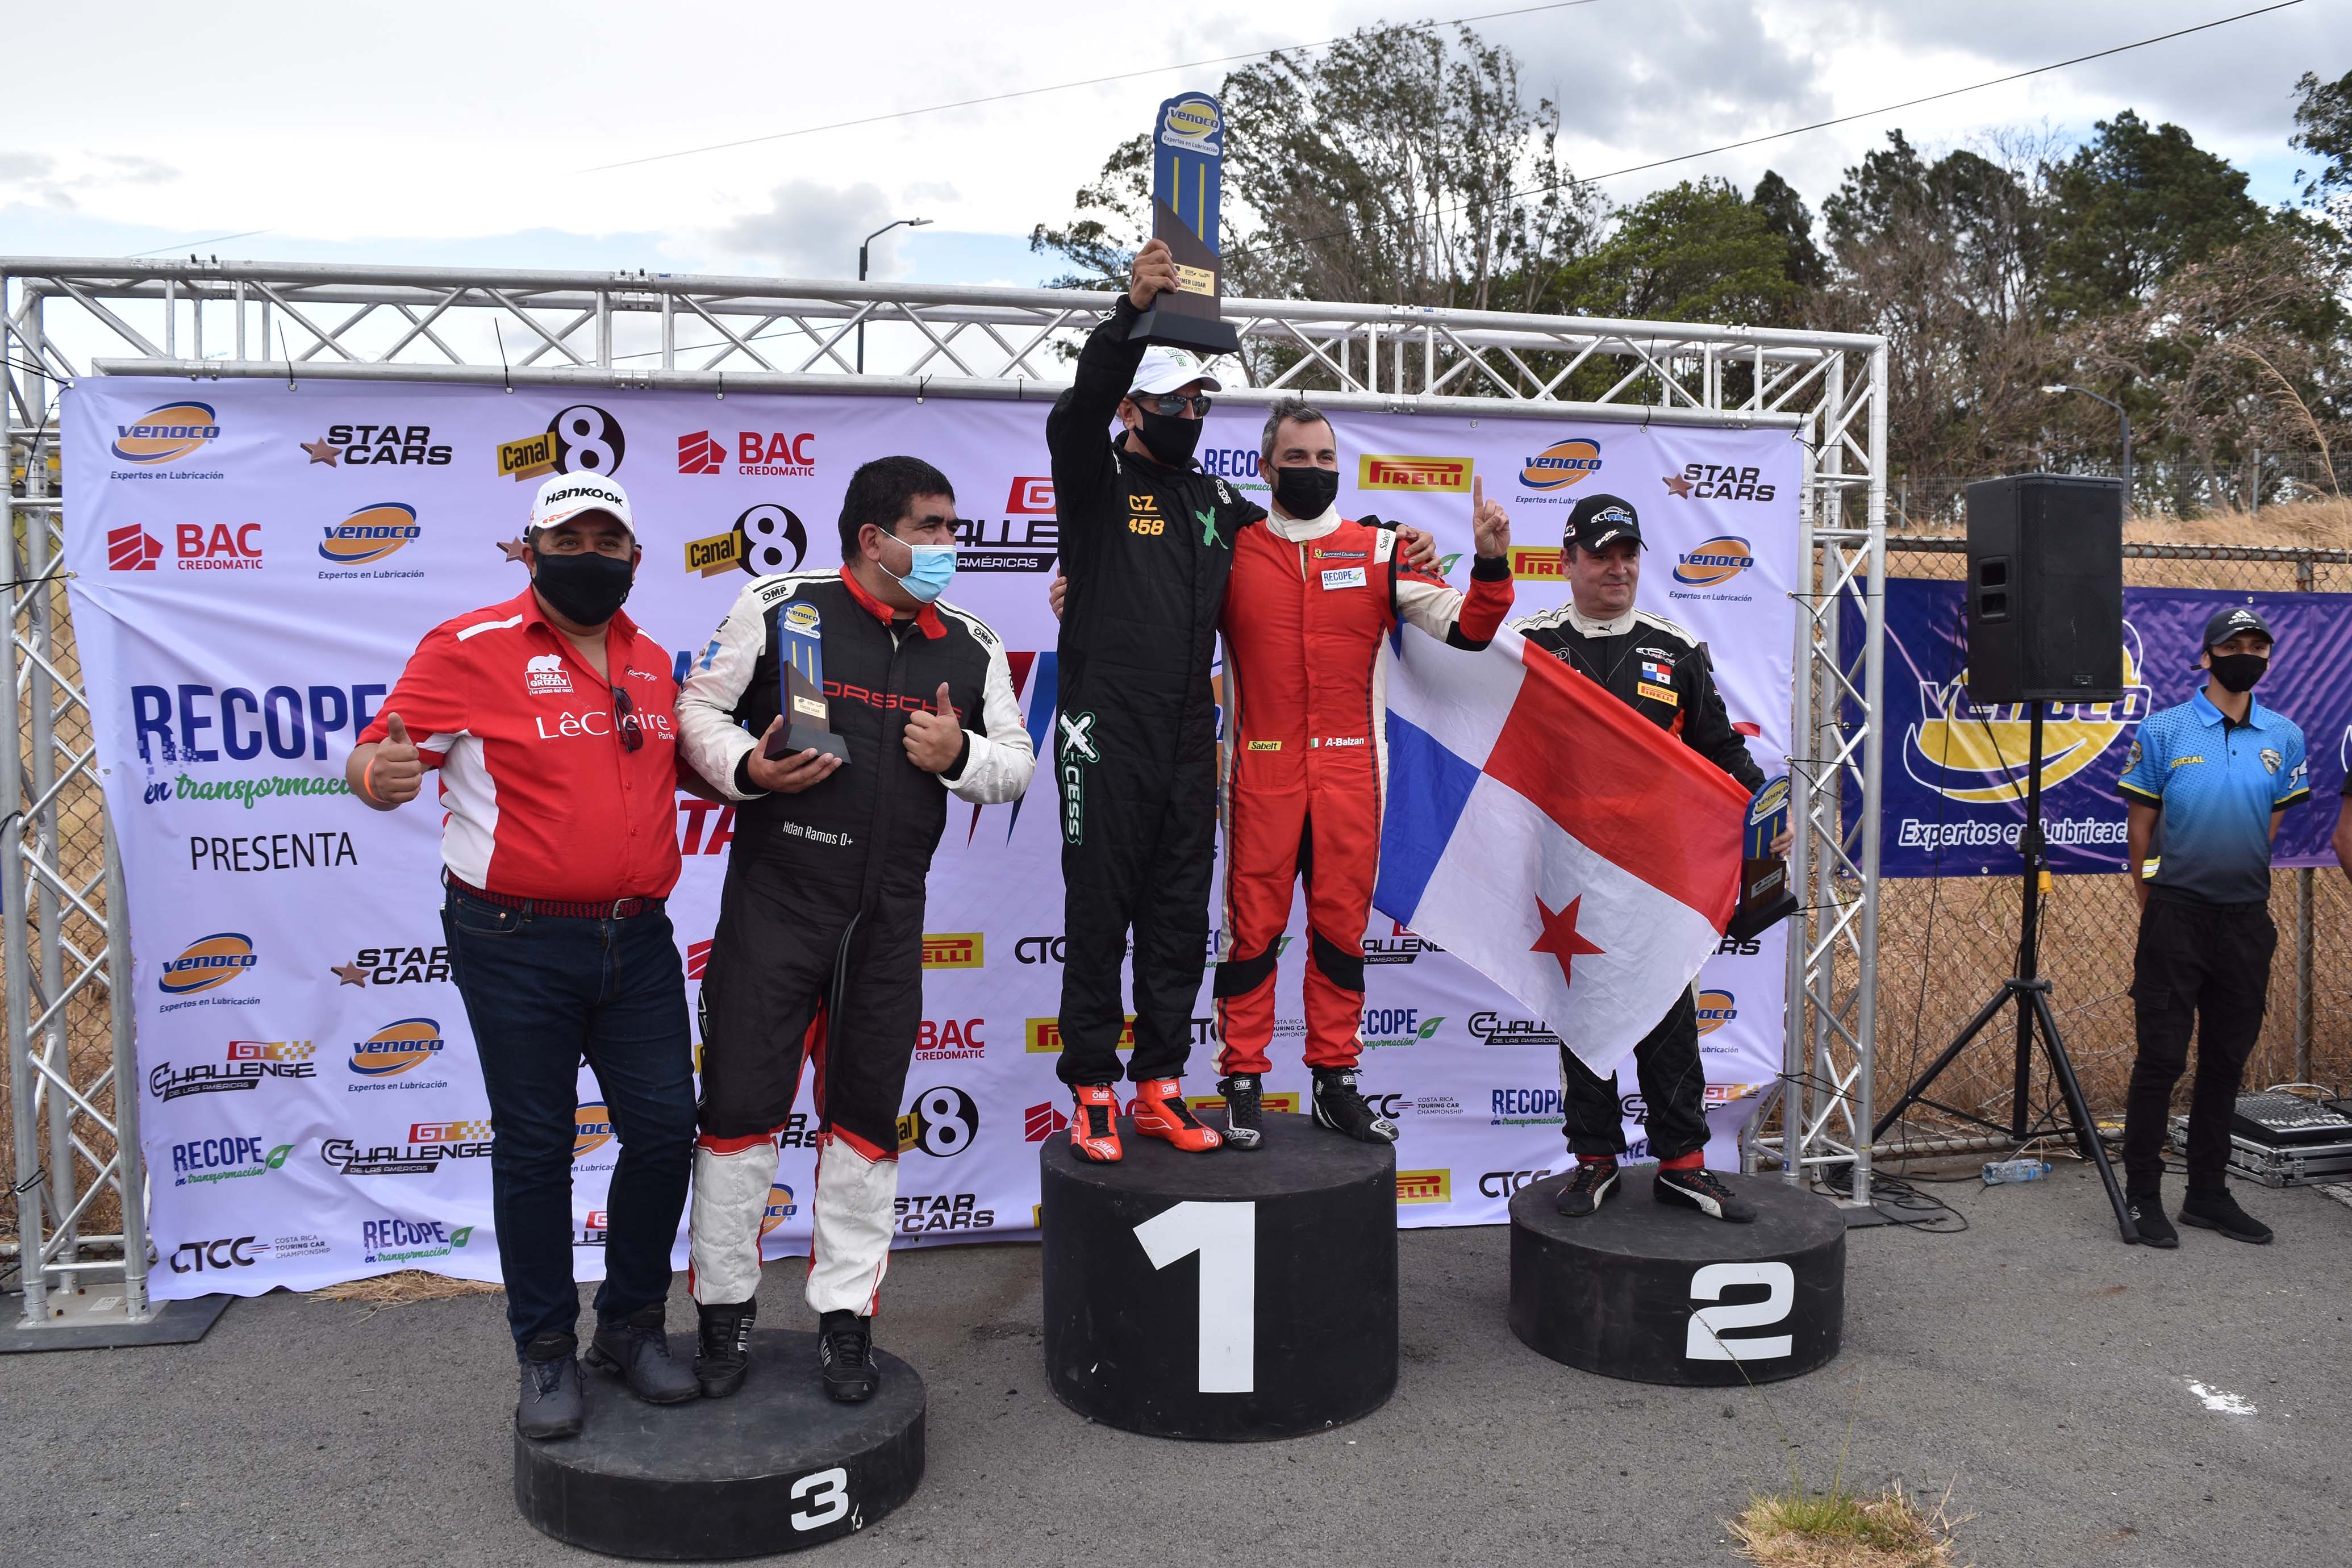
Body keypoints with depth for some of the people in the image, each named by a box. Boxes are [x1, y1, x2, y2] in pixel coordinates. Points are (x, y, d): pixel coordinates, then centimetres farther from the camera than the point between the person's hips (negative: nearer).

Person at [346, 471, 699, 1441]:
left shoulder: (651, 662, 11)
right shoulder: (470, 650, -6)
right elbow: (376, 754, -8)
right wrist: (379, 776, -31)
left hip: (636, 938, 5)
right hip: (517, 947, -5)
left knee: (664, 1130, 5)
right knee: (534, 1147, 6)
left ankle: (632, 1327, 25)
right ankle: (546, 1353, 22)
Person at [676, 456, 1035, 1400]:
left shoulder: (972, 644, 8)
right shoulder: (779, 606, -2)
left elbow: (1018, 762, 13)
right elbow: (699, 708, 3)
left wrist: (960, 755, -8)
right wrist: (746, 769, -16)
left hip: (888, 920, 3)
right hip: (772, 901, -3)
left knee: (865, 1118, 9)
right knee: (741, 1105, 2)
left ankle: (845, 1316, 23)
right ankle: (725, 1308, 21)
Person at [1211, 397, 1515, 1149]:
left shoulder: (1379, 551, 8)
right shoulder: (1231, 552, 4)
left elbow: (1465, 628, 5)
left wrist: (1491, 562, -10)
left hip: (1351, 774, 2)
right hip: (1261, 773, -2)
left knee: (1342, 926, 8)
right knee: (1252, 926, 1)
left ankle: (1336, 1081, 19)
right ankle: (1243, 1083, 12)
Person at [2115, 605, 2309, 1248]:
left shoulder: (2285, 738, 7)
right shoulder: (2162, 730, -2)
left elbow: (2271, 825, 16)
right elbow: (2140, 824, 3)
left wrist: (2236, 878, 13)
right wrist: (2154, 905, 7)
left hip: (2247, 917, 4)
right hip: (2175, 915, -4)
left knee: (2226, 1062, 11)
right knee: (2161, 1058, -3)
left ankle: (2208, 1193, 22)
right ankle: (2142, 1196, 6)